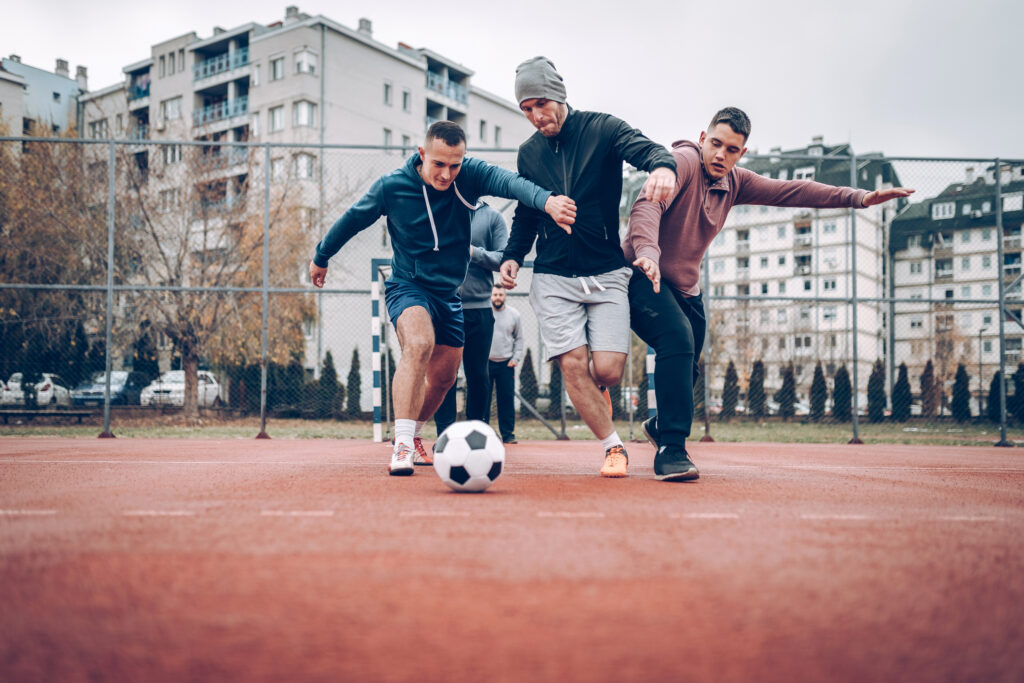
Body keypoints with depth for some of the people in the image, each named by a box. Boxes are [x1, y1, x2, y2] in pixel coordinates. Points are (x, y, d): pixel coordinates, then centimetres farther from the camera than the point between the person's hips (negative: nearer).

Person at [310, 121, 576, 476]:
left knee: (443, 377, 13)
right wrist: (321, 257, 16)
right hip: (407, 285, -4)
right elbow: (352, 219, 2)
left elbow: (508, 181, -36)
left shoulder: (470, 175, -15)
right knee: (419, 344, -33)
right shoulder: (391, 186, -15)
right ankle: (402, 446, -34)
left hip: (449, 293, 4)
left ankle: (411, 434, 41)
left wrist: (547, 199, -58)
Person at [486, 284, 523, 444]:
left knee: (507, 399, -1)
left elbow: (519, 338, 14)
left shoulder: (514, 315, 7)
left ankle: (508, 434, 6)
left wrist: (516, 358, 3)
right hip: (485, 362, -1)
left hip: (506, 363, 1)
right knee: (483, 399, -3)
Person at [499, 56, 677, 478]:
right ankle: (614, 447, 5)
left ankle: (595, 397, 28)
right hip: (553, 277, 2)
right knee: (573, 365, -12)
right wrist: (513, 255, 4)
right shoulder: (529, 152, 10)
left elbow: (644, 148, -20)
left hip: (606, 274, -2)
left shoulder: (602, 129, -2)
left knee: (608, 371, -10)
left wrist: (663, 165, -44)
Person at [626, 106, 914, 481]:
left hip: (686, 288, 8)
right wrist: (648, 251, -53)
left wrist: (862, 197, -2)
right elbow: (647, 204, -33)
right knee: (678, 338, -30)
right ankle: (670, 449, -26)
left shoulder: (734, 182, 6)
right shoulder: (683, 162, -17)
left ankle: (659, 424, 45)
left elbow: (791, 192, 5)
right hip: (643, 277, -8)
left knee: (687, 366, 13)